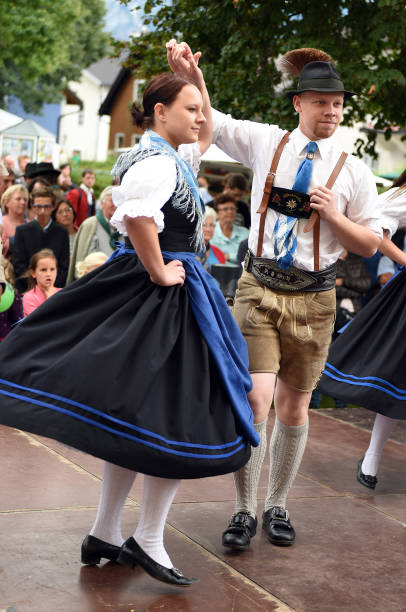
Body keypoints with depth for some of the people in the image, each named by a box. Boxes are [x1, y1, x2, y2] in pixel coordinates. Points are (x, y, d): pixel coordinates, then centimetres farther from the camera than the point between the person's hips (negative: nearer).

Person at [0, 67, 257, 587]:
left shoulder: (169, 155, 15)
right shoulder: (157, 161, -17)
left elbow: (205, 137, 35)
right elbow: (138, 215, -37)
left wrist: (196, 76, 24)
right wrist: (159, 272, -24)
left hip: (147, 294, 11)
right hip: (162, 300, -11)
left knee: (133, 416, 13)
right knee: (178, 417, -4)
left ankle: (104, 534, 21)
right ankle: (148, 540, 6)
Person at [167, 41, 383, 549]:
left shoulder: (353, 171, 1)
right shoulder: (265, 143, 2)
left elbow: (370, 245, 5)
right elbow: (210, 120, 10)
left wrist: (332, 215, -12)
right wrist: (186, 73, -6)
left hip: (313, 298, 1)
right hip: (259, 290, -1)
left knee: (293, 407, 10)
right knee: (254, 399, -11)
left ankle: (276, 506, 28)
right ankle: (244, 511, 5)